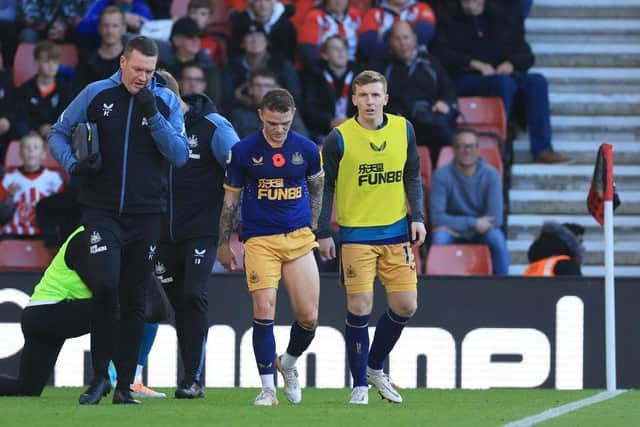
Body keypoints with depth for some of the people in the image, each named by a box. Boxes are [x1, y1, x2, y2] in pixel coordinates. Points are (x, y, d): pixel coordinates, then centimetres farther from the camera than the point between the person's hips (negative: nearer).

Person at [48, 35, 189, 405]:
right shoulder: (96, 94, 0)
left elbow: (181, 155, -5)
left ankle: (125, 384, 12)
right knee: (105, 285, -17)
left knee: (134, 300, 5)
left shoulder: (166, 100, 1)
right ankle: (100, 376, -3)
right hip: (102, 211, -1)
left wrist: (153, 116, -16)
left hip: (147, 215, 1)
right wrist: (73, 164, -11)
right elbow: (59, 133, 8)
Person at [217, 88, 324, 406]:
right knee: (264, 311, -13)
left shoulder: (307, 149, 1)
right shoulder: (243, 151, -3)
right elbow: (230, 198, 7)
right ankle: (267, 387, -4)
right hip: (259, 239, -2)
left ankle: (288, 364, 29)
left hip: (299, 237, 2)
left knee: (309, 317, -1)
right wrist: (224, 243, 9)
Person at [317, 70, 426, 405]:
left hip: (397, 233, 4)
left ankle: (375, 367, 25)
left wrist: (417, 218, 1)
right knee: (359, 308, -8)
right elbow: (326, 187, -1)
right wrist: (323, 233, -4)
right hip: (356, 235, -4)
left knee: (405, 305, 2)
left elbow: (412, 177, 11)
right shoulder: (339, 138, -7)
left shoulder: (403, 130, 3)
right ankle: (360, 385, 5)